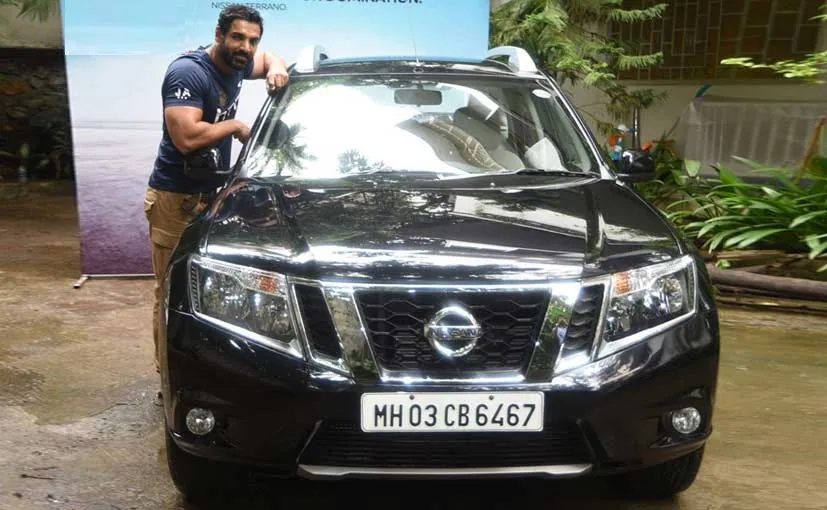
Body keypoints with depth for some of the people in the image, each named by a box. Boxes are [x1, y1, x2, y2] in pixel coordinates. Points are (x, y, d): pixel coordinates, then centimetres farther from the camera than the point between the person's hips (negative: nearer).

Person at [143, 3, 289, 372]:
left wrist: (276, 68, 6)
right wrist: (235, 126, -13)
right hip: (176, 199, -9)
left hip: (213, 195, 9)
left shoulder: (235, 66, 9)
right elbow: (187, 138, -29)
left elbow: (269, 58, 31)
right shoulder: (187, 72, -17)